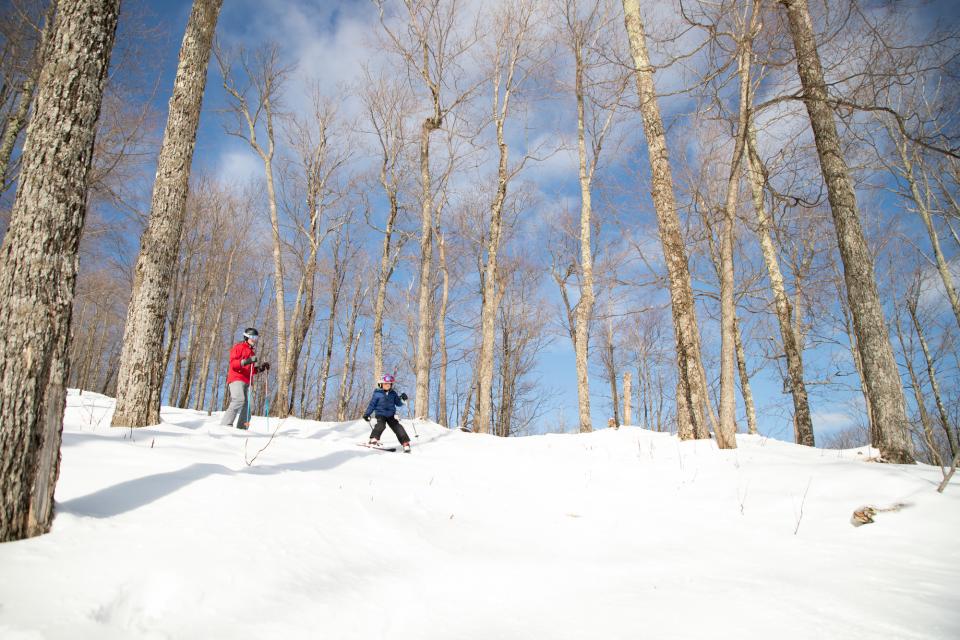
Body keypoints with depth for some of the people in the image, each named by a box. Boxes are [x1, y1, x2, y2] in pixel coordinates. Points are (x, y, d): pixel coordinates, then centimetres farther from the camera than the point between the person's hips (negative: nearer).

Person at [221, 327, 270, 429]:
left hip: (246, 382, 8)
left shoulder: (252, 352, 28)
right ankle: (225, 424, -29)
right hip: (236, 379, -8)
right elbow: (233, 363, -10)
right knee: (239, 400, -27)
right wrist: (247, 361, -23)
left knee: (245, 407, 0)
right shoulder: (239, 347, 4)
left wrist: (261, 368, 14)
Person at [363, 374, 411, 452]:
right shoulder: (377, 393, -2)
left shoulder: (393, 393, 8)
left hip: (391, 415, 3)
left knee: (398, 427, -6)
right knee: (380, 425, -30)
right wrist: (367, 414, -3)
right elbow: (372, 404, 1)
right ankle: (373, 440, -22)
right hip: (381, 414, -3)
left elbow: (398, 403, 10)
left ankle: (405, 443, -3)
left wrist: (402, 399, -10)